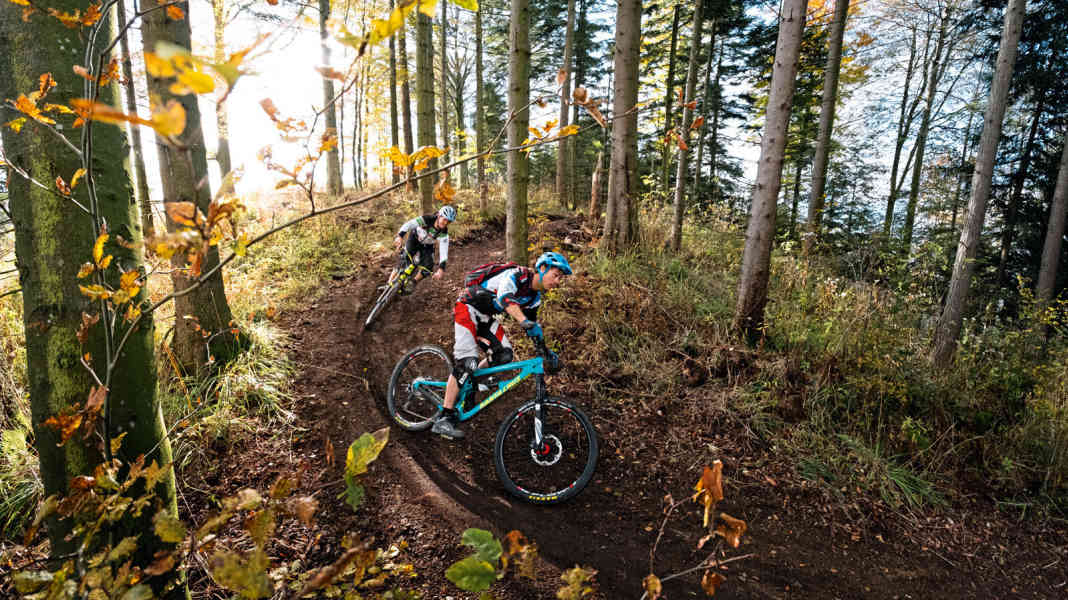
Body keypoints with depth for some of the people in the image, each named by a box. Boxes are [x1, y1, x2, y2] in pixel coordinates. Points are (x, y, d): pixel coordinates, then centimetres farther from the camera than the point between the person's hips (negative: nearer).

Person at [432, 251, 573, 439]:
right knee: (467, 362, -19)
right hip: (468, 307, -8)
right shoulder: (517, 275, -23)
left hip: (485, 317, 9)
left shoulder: (535, 297, 3)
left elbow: (532, 327, 11)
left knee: (504, 355, -7)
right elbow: (505, 298, -43)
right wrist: (526, 323, -56)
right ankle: (443, 419, -17)